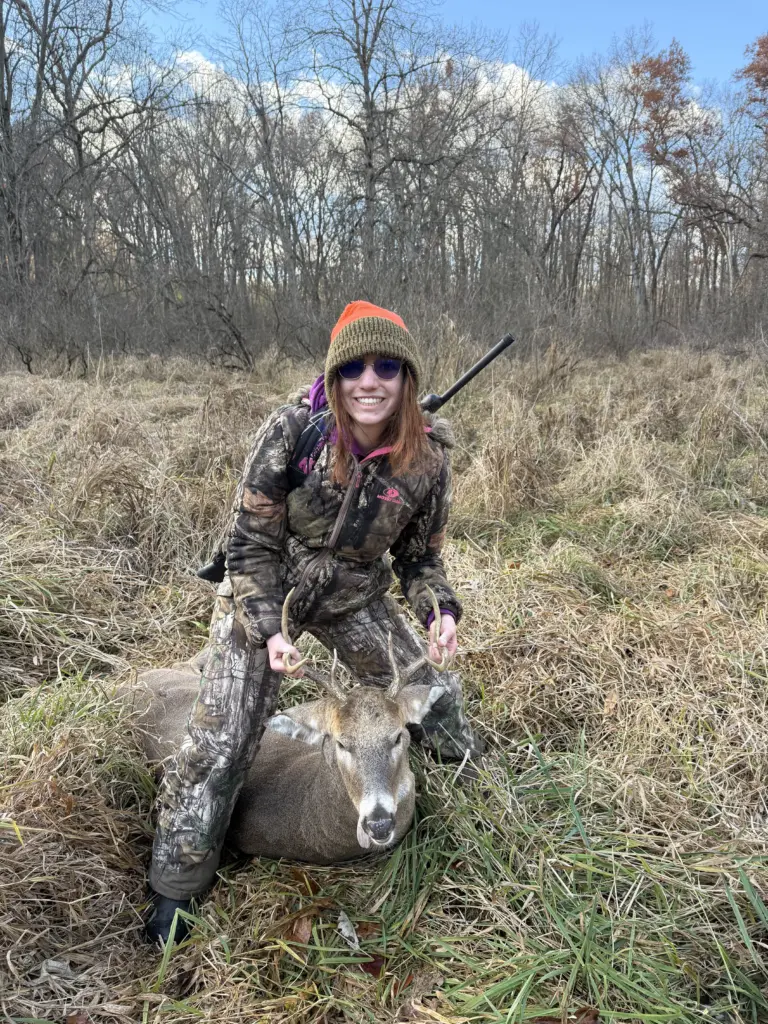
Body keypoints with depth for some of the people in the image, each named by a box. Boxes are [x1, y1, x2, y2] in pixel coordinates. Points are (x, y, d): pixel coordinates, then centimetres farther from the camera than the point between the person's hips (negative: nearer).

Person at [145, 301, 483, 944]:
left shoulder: (427, 457, -16)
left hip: (355, 598, 3)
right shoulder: (292, 432, -26)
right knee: (222, 736, -7)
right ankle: (176, 885, 14)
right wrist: (268, 629, -24)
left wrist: (441, 609, -19)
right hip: (263, 595, -3)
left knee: (433, 692, 13)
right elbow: (251, 542, -17)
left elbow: (418, 556, -1)